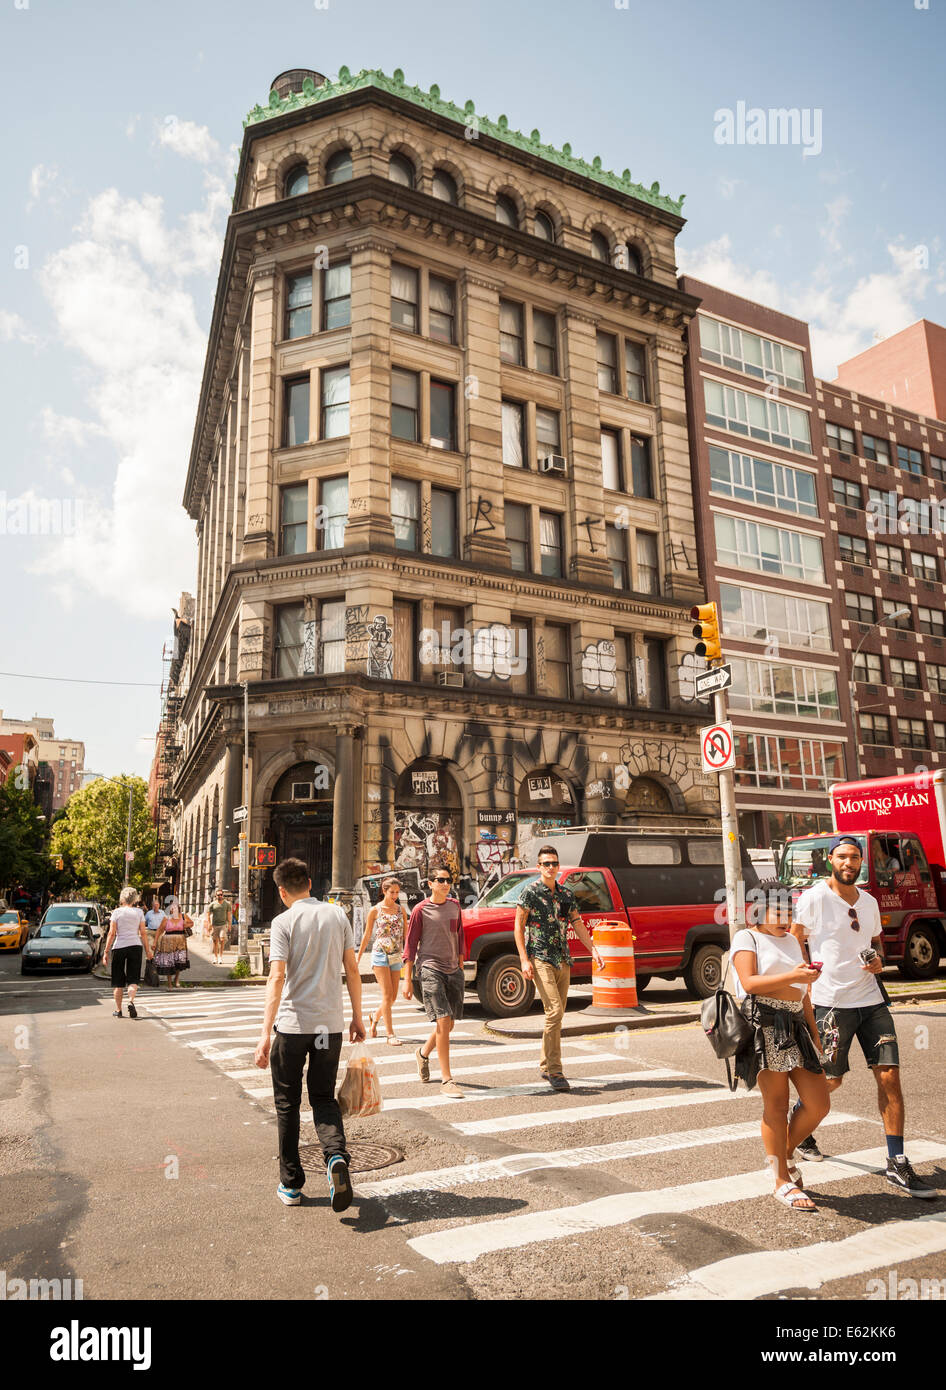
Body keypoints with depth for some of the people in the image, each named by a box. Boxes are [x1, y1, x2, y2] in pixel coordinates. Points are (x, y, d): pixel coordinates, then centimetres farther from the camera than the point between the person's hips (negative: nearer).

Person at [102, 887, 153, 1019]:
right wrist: (148, 950, 10)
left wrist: (106, 951, 0)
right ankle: (131, 1001, -20)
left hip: (119, 947, 0)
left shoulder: (116, 912, 0)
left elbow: (112, 933, -4)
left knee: (118, 981, 10)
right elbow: (143, 933, 3)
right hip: (135, 945, 0)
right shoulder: (139, 912, 3)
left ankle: (118, 1010, 13)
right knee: (133, 979, 4)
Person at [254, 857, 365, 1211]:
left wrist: (266, 1032, -16)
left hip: (291, 1024, -3)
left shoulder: (283, 922, -7)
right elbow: (352, 970, 6)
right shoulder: (337, 914, 4)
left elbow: (277, 977, -16)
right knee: (323, 1098, 15)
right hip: (330, 1023, 3)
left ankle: (291, 1184, 21)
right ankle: (336, 1155, -11)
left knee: (287, 1104, 14)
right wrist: (357, 1017, 14)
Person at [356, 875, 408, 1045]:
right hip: (380, 955, -4)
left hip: (396, 956, 4)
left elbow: (406, 934, 7)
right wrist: (358, 958, 7)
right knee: (387, 995, -11)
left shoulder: (401, 910, 8)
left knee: (393, 997, 8)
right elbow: (366, 936, 5)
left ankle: (375, 1016, 36)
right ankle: (390, 1035, -7)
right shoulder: (375, 910, -1)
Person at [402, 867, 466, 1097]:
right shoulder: (421, 910, -5)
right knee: (443, 1021, -13)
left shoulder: (454, 905, 10)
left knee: (449, 1024, 9)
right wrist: (408, 979, -4)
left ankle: (424, 1052, 39)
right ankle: (446, 1081, -7)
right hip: (430, 969, -5)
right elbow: (411, 944, -3)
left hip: (453, 970, 6)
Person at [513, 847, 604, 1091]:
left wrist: (594, 950, 4)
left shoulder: (567, 894, 12)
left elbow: (578, 925, 15)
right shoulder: (530, 892, -5)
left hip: (563, 961, 6)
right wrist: (524, 960, -12)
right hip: (540, 959, -6)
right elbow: (519, 926, -5)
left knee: (556, 1015, 10)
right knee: (554, 1011, -15)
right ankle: (554, 1071, -9)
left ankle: (546, 1066, 23)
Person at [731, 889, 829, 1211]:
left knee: (819, 1104, 3)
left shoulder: (791, 941, 24)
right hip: (764, 1025, -7)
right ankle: (783, 1182, 11)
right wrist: (791, 976, -21)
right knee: (776, 1105, -1)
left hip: (795, 1026, 7)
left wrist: (815, 1034, 20)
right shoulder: (746, 938, 1)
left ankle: (784, 1154, 26)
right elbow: (749, 983, -13)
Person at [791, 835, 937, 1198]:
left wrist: (878, 959, 3)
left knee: (889, 1076, -2)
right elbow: (793, 944, -4)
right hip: (830, 1002, -5)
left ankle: (897, 1164, 8)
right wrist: (805, 978, -11)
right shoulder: (814, 898, -8)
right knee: (830, 1080, 5)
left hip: (871, 999, 5)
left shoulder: (869, 902, 10)